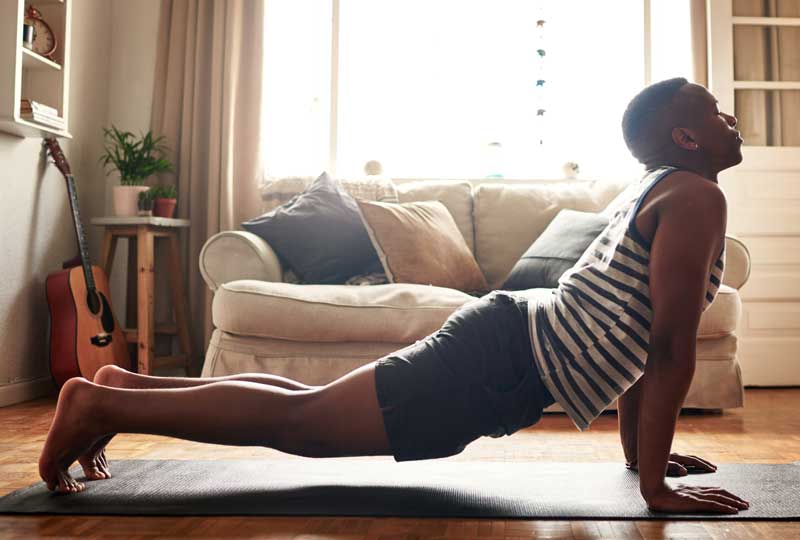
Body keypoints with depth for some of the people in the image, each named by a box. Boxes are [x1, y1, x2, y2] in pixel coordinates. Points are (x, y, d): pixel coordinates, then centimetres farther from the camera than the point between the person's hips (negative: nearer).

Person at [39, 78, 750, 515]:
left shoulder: (652, 193, 21)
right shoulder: (696, 197, -9)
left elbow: (632, 332, 24)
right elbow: (671, 348, -16)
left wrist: (640, 450, 24)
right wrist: (656, 485, -12)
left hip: (507, 335, 9)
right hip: (509, 360, -9)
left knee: (308, 407, 14)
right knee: (300, 419, -6)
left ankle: (128, 386, 22)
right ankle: (103, 404, 2)